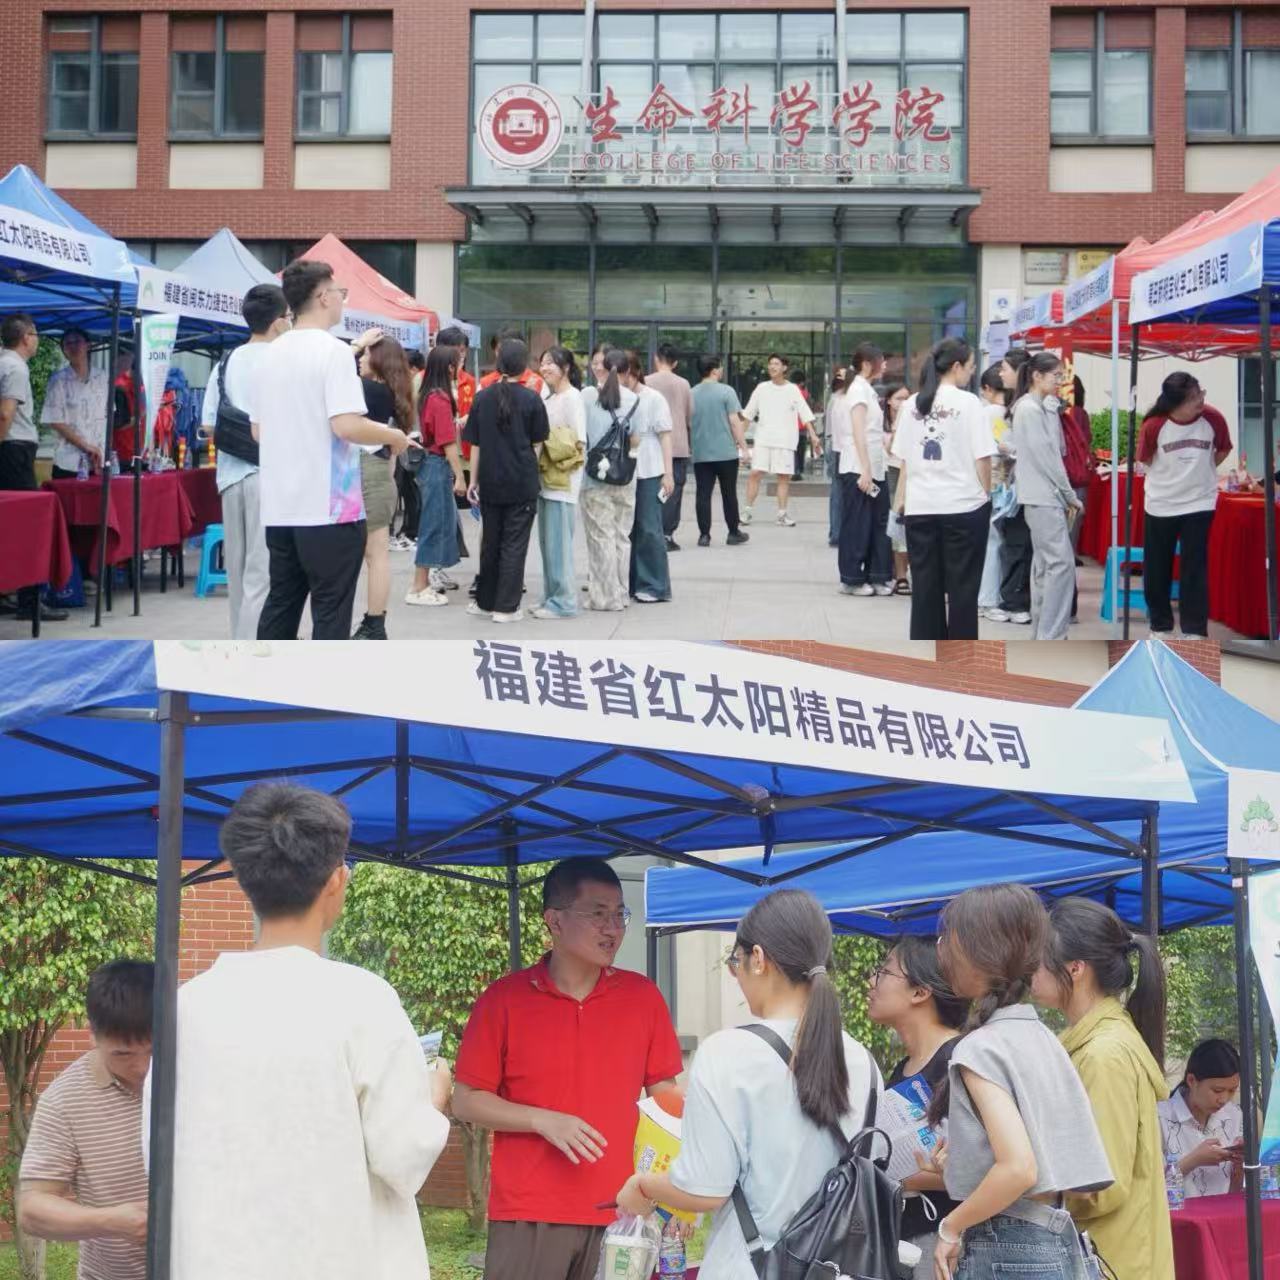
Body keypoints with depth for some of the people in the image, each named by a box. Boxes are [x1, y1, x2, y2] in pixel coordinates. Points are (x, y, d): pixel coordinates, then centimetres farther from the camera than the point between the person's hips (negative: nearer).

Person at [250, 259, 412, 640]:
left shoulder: (270, 355, 11)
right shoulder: (333, 351, -12)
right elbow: (347, 425, -22)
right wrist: (394, 436, -6)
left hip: (280, 507, 7)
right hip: (330, 507, -7)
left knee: (280, 605, 13)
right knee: (331, 610, -1)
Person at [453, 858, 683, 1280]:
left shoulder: (644, 996, 6)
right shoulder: (504, 999, -1)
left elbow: (664, 1098, 11)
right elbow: (466, 1102, 1)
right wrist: (543, 1120, -12)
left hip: (620, 1215, 2)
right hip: (527, 1217, -2)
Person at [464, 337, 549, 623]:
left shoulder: (483, 397, 0)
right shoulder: (531, 399, -8)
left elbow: (475, 444, 3)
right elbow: (537, 443, -1)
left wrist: (474, 480, 10)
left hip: (490, 481, 3)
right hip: (522, 482, -3)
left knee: (490, 542, 14)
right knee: (514, 545, 3)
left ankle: (485, 602, 21)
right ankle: (506, 607, 3)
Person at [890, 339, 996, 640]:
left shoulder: (912, 404, 6)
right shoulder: (967, 402, -7)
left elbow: (903, 460, 7)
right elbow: (982, 457, -9)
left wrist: (901, 499, 15)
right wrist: (986, 493, 4)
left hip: (920, 506, 4)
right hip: (964, 505, -4)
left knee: (925, 586, 8)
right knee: (962, 587, 3)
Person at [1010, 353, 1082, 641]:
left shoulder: (1043, 408, 15)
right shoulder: (1029, 409, -13)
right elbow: (1043, 457, -15)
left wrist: (1065, 495, 8)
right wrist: (1069, 495, -9)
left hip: (1048, 497, 10)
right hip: (1042, 497, -10)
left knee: (1045, 564, 10)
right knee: (1062, 563, -13)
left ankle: (1041, 634, 14)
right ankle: (1050, 638, -14)